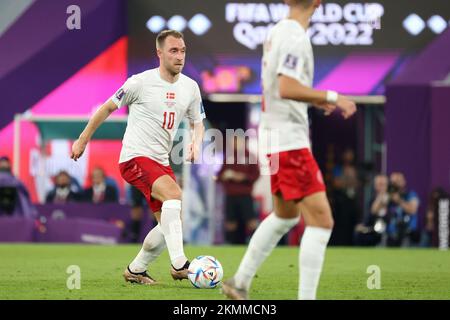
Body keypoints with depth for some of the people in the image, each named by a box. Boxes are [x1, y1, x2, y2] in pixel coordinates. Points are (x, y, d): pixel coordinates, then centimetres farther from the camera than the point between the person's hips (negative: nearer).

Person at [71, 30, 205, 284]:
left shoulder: (190, 87, 6)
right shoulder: (141, 82, -9)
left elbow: (198, 123, 20)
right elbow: (108, 108, 3)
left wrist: (196, 143, -3)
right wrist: (83, 140, 7)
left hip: (161, 162, 7)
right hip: (135, 158, -7)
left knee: (169, 222, 2)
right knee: (173, 194, -30)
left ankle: (136, 270, 22)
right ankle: (179, 264, -33)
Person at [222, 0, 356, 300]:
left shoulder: (277, 32, 11)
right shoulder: (296, 37, -17)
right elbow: (286, 89, -27)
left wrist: (316, 100, 19)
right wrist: (331, 97, -21)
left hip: (274, 139, 10)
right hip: (290, 143, -10)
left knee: (286, 215, 25)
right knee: (321, 220, -10)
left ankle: (240, 283, 31)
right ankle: (306, 298, -14)